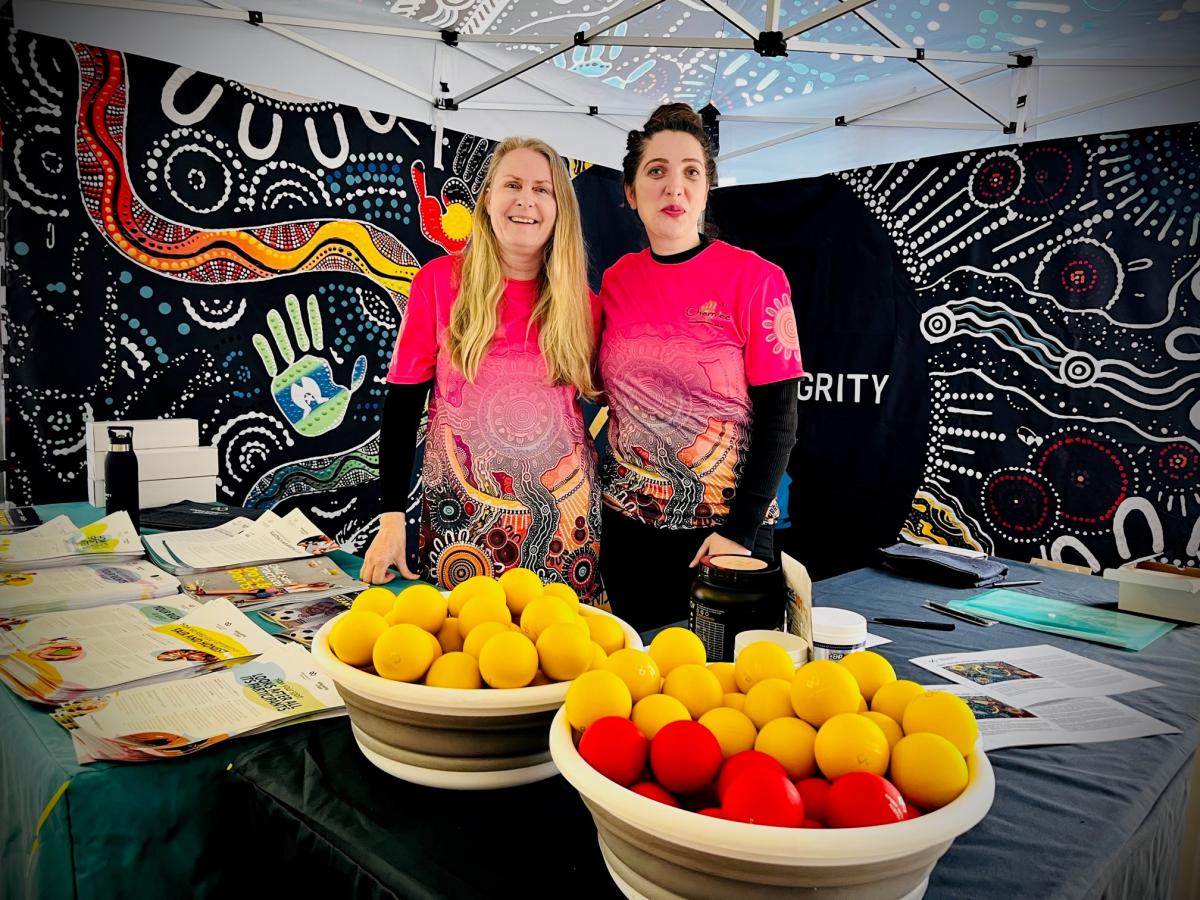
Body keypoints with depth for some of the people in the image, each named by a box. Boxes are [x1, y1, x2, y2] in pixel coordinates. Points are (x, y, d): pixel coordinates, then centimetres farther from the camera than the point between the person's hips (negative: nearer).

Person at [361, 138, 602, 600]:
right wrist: (392, 519, -6)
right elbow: (403, 402, -2)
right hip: (461, 515, -1)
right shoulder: (438, 281, -3)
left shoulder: (582, 303, 2)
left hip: (562, 517, 2)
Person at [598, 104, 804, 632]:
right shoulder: (617, 280, 3)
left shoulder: (755, 280, -10)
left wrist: (740, 531, -14)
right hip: (628, 524, 4)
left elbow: (778, 418, -10)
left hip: (725, 528, -3)